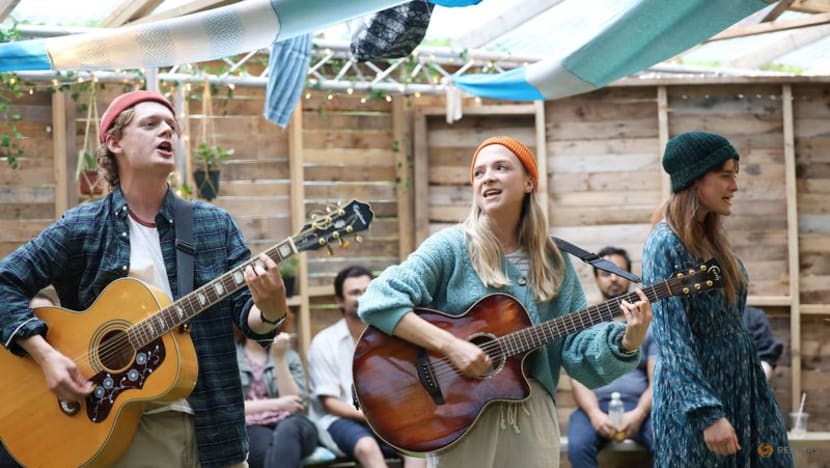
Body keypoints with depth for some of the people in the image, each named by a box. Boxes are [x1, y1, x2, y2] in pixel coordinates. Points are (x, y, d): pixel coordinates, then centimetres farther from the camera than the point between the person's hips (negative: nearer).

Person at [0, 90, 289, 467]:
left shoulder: (214, 224, 6)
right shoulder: (82, 228, -1)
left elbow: (248, 316, 2)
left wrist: (271, 309, -21)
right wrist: (46, 356, -13)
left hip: (213, 423, 3)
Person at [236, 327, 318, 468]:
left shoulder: (289, 355, 18)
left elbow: (295, 404, 4)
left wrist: (279, 359, -4)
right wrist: (276, 404, -12)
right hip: (249, 430, -2)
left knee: (288, 429, -36)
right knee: (277, 450, -36)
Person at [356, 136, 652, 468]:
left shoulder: (553, 263, 7)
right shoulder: (452, 247, -5)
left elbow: (577, 348, 3)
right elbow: (377, 301, -16)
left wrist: (626, 342, -15)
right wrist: (450, 345, -23)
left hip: (534, 418, 4)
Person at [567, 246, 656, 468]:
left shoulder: (648, 322, 15)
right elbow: (578, 378, 4)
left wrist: (638, 413, -16)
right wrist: (594, 414, -18)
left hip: (640, 405, 0)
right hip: (596, 405, 0)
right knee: (578, 446, -33)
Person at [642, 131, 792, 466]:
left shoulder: (711, 237, 9)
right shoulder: (665, 244, -16)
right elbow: (671, 338, -20)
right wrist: (707, 413, -26)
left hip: (740, 384, 8)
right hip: (695, 391, -8)